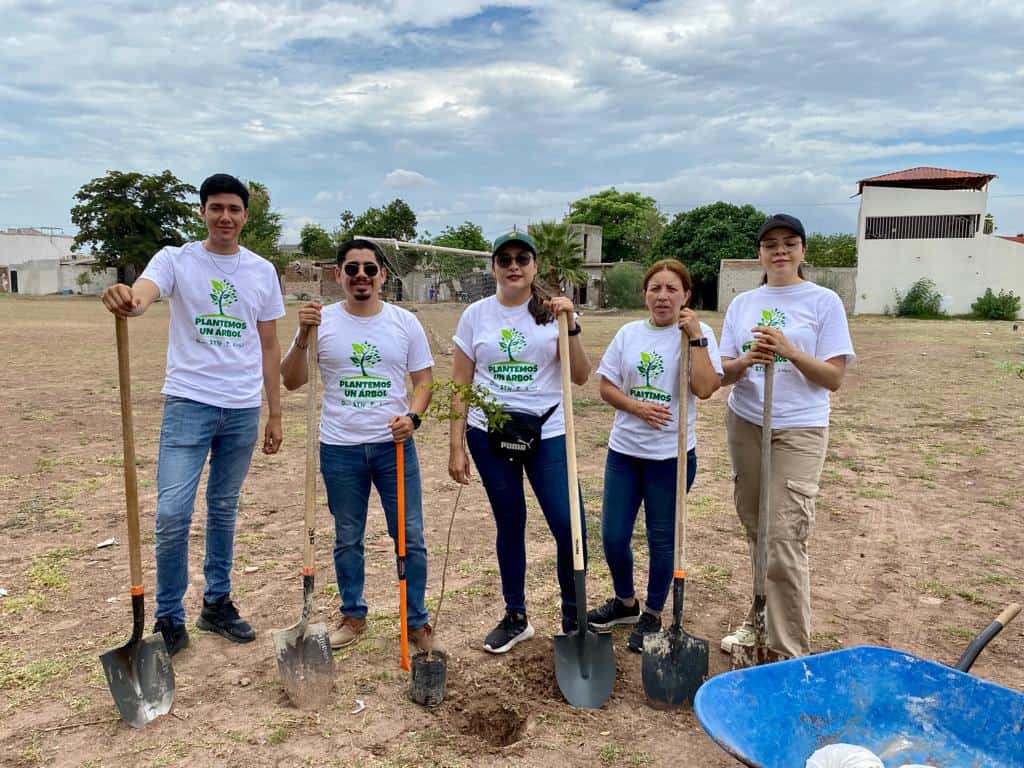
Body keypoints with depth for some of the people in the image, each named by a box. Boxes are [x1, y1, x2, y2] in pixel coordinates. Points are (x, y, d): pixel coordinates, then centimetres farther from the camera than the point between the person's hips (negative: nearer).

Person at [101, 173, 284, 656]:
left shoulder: (262, 271, 6)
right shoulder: (175, 260, -2)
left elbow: (269, 346, 9)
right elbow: (142, 296, -24)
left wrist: (275, 412, 7)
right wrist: (126, 302, -49)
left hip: (243, 409, 3)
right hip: (188, 402, -3)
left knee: (224, 511, 14)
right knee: (172, 514, -7)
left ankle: (217, 603, 29)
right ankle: (169, 620, 11)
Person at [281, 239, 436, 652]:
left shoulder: (405, 322, 1)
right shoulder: (322, 321, -1)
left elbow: (423, 379, 4)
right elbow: (291, 382, -2)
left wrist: (412, 416, -15)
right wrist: (303, 337, -17)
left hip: (394, 445, 0)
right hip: (340, 448, 0)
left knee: (409, 538, 5)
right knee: (347, 539, 14)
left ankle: (417, 621, 21)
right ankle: (353, 615, 33)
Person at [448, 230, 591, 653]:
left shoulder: (553, 311, 1)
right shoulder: (476, 315, 2)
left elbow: (580, 376, -4)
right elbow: (460, 386, 3)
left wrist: (570, 325, -16)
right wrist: (457, 447, -1)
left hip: (548, 432, -1)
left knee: (569, 527, -5)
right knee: (509, 524, 12)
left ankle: (573, 619, 17)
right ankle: (515, 617, 29)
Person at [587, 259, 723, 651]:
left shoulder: (698, 334, -6)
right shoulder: (629, 333, 4)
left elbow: (705, 388, -19)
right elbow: (606, 386, 4)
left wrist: (696, 336, -20)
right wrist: (637, 407, -12)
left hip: (672, 455, -3)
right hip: (624, 449, 4)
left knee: (662, 539, 9)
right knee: (613, 535, 9)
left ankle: (652, 615, 30)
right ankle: (625, 602, 35)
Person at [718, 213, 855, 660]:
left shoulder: (824, 302, -1)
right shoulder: (742, 304, 10)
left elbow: (834, 377, -6)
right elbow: (722, 373, 6)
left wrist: (789, 351, -21)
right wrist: (747, 361, -15)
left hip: (799, 430, -4)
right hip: (745, 424, 4)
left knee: (785, 539, -8)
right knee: (755, 528, 11)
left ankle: (790, 652, 2)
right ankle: (760, 618, 29)